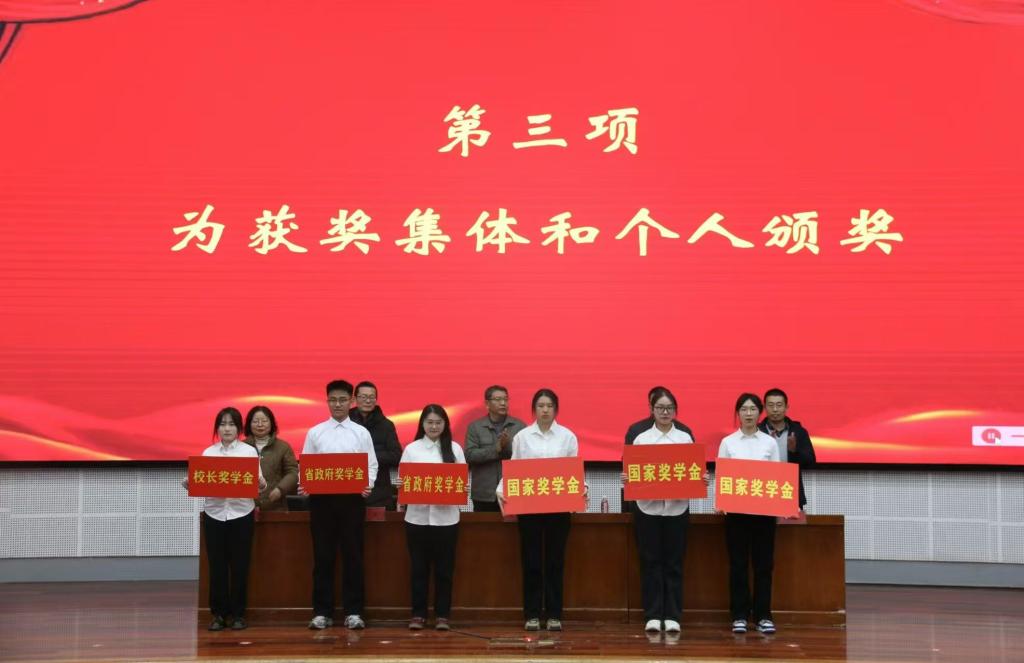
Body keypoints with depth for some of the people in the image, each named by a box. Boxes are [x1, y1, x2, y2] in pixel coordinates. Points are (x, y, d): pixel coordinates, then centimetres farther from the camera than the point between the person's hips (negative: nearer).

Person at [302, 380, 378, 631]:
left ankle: (353, 612, 8)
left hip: (352, 498, 0)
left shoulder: (361, 433, 6)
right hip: (321, 498, 0)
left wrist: (368, 484, -14)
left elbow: (371, 465, 5)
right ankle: (322, 612, 10)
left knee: (353, 556, 2)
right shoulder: (315, 432, 7)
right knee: (323, 556, 4)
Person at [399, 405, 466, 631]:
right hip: (418, 516, 0)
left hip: (446, 516, 0)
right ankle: (418, 614, 13)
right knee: (419, 567, 5)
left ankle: (442, 615, 13)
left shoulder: (455, 449, 6)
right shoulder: (411, 449, 5)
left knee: (444, 568, 5)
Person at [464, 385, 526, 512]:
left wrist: (508, 446, -18)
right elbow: (470, 455, -6)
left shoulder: (519, 426, 6)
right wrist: (495, 449, -17)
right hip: (484, 495, 0)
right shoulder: (475, 427, 5)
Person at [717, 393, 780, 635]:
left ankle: (763, 616, 10)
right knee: (738, 562, 2)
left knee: (763, 562, 3)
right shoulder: (728, 442, 2)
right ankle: (740, 616, 10)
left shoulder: (770, 442, 5)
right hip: (736, 508, -1)